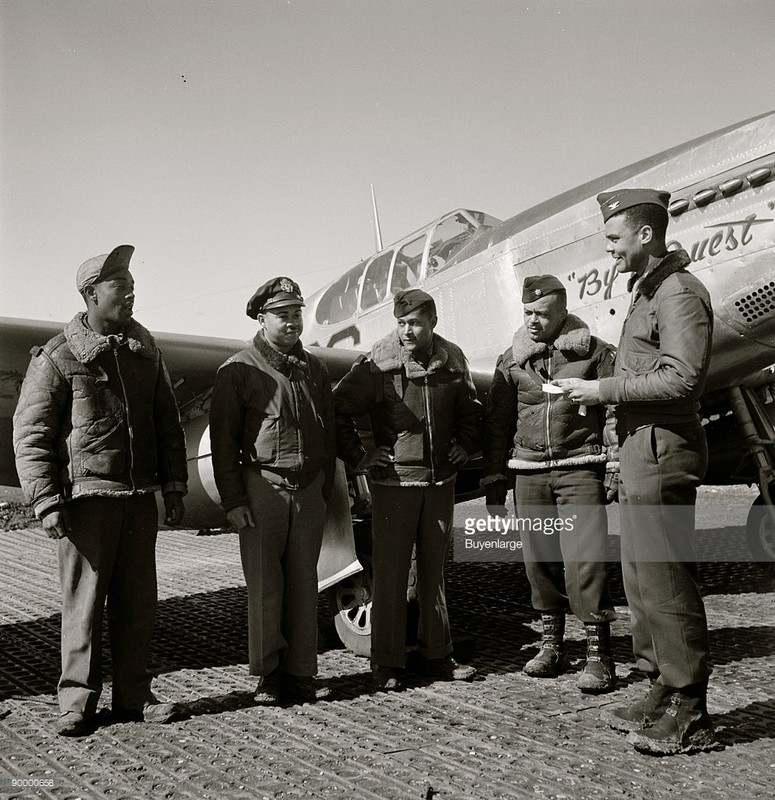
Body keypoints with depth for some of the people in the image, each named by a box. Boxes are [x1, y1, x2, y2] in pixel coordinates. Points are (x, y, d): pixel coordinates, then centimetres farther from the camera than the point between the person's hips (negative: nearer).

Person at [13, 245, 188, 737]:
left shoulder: (146, 352, 11)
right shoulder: (57, 358, -4)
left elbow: (168, 424, 16)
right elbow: (30, 435, -4)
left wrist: (174, 488, 11)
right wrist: (48, 503, -11)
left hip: (140, 498, 5)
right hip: (88, 498, -5)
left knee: (138, 603, 8)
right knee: (85, 603, 1)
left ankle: (133, 696, 20)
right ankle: (78, 703, 15)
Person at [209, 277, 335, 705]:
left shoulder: (315, 370, 13)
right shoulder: (238, 370, -2)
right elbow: (222, 438, -4)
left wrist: (327, 490, 12)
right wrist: (232, 500, -9)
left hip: (309, 490, 4)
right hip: (262, 489, -4)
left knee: (303, 584, 8)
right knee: (265, 586, 1)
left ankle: (301, 673, 17)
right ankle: (268, 675, 13)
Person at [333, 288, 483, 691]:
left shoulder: (452, 362, 4)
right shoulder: (377, 366, -10)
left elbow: (470, 408, 22)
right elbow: (337, 409, -5)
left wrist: (465, 446, 11)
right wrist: (357, 456, -6)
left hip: (440, 480, 4)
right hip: (394, 481, -4)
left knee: (434, 570, 13)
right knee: (390, 574, 0)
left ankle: (436, 655, 25)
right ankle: (386, 665, 11)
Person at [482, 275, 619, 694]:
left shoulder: (595, 352, 2)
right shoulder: (512, 359, 11)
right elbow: (497, 423, 14)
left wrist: (615, 466, -4)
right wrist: (494, 480, 12)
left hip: (580, 467, -3)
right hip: (529, 471, 4)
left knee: (584, 558, -9)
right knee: (539, 560, 8)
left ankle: (598, 654, 0)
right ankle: (552, 646, 22)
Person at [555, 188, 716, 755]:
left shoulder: (679, 291, -11)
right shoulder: (648, 291, 20)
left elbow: (681, 378, -22)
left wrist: (603, 389, -17)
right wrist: (601, 390, 8)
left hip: (663, 452, -10)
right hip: (642, 452, 10)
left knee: (665, 581, -5)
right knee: (642, 578, 14)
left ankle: (690, 715, 5)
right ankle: (663, 693, 26)